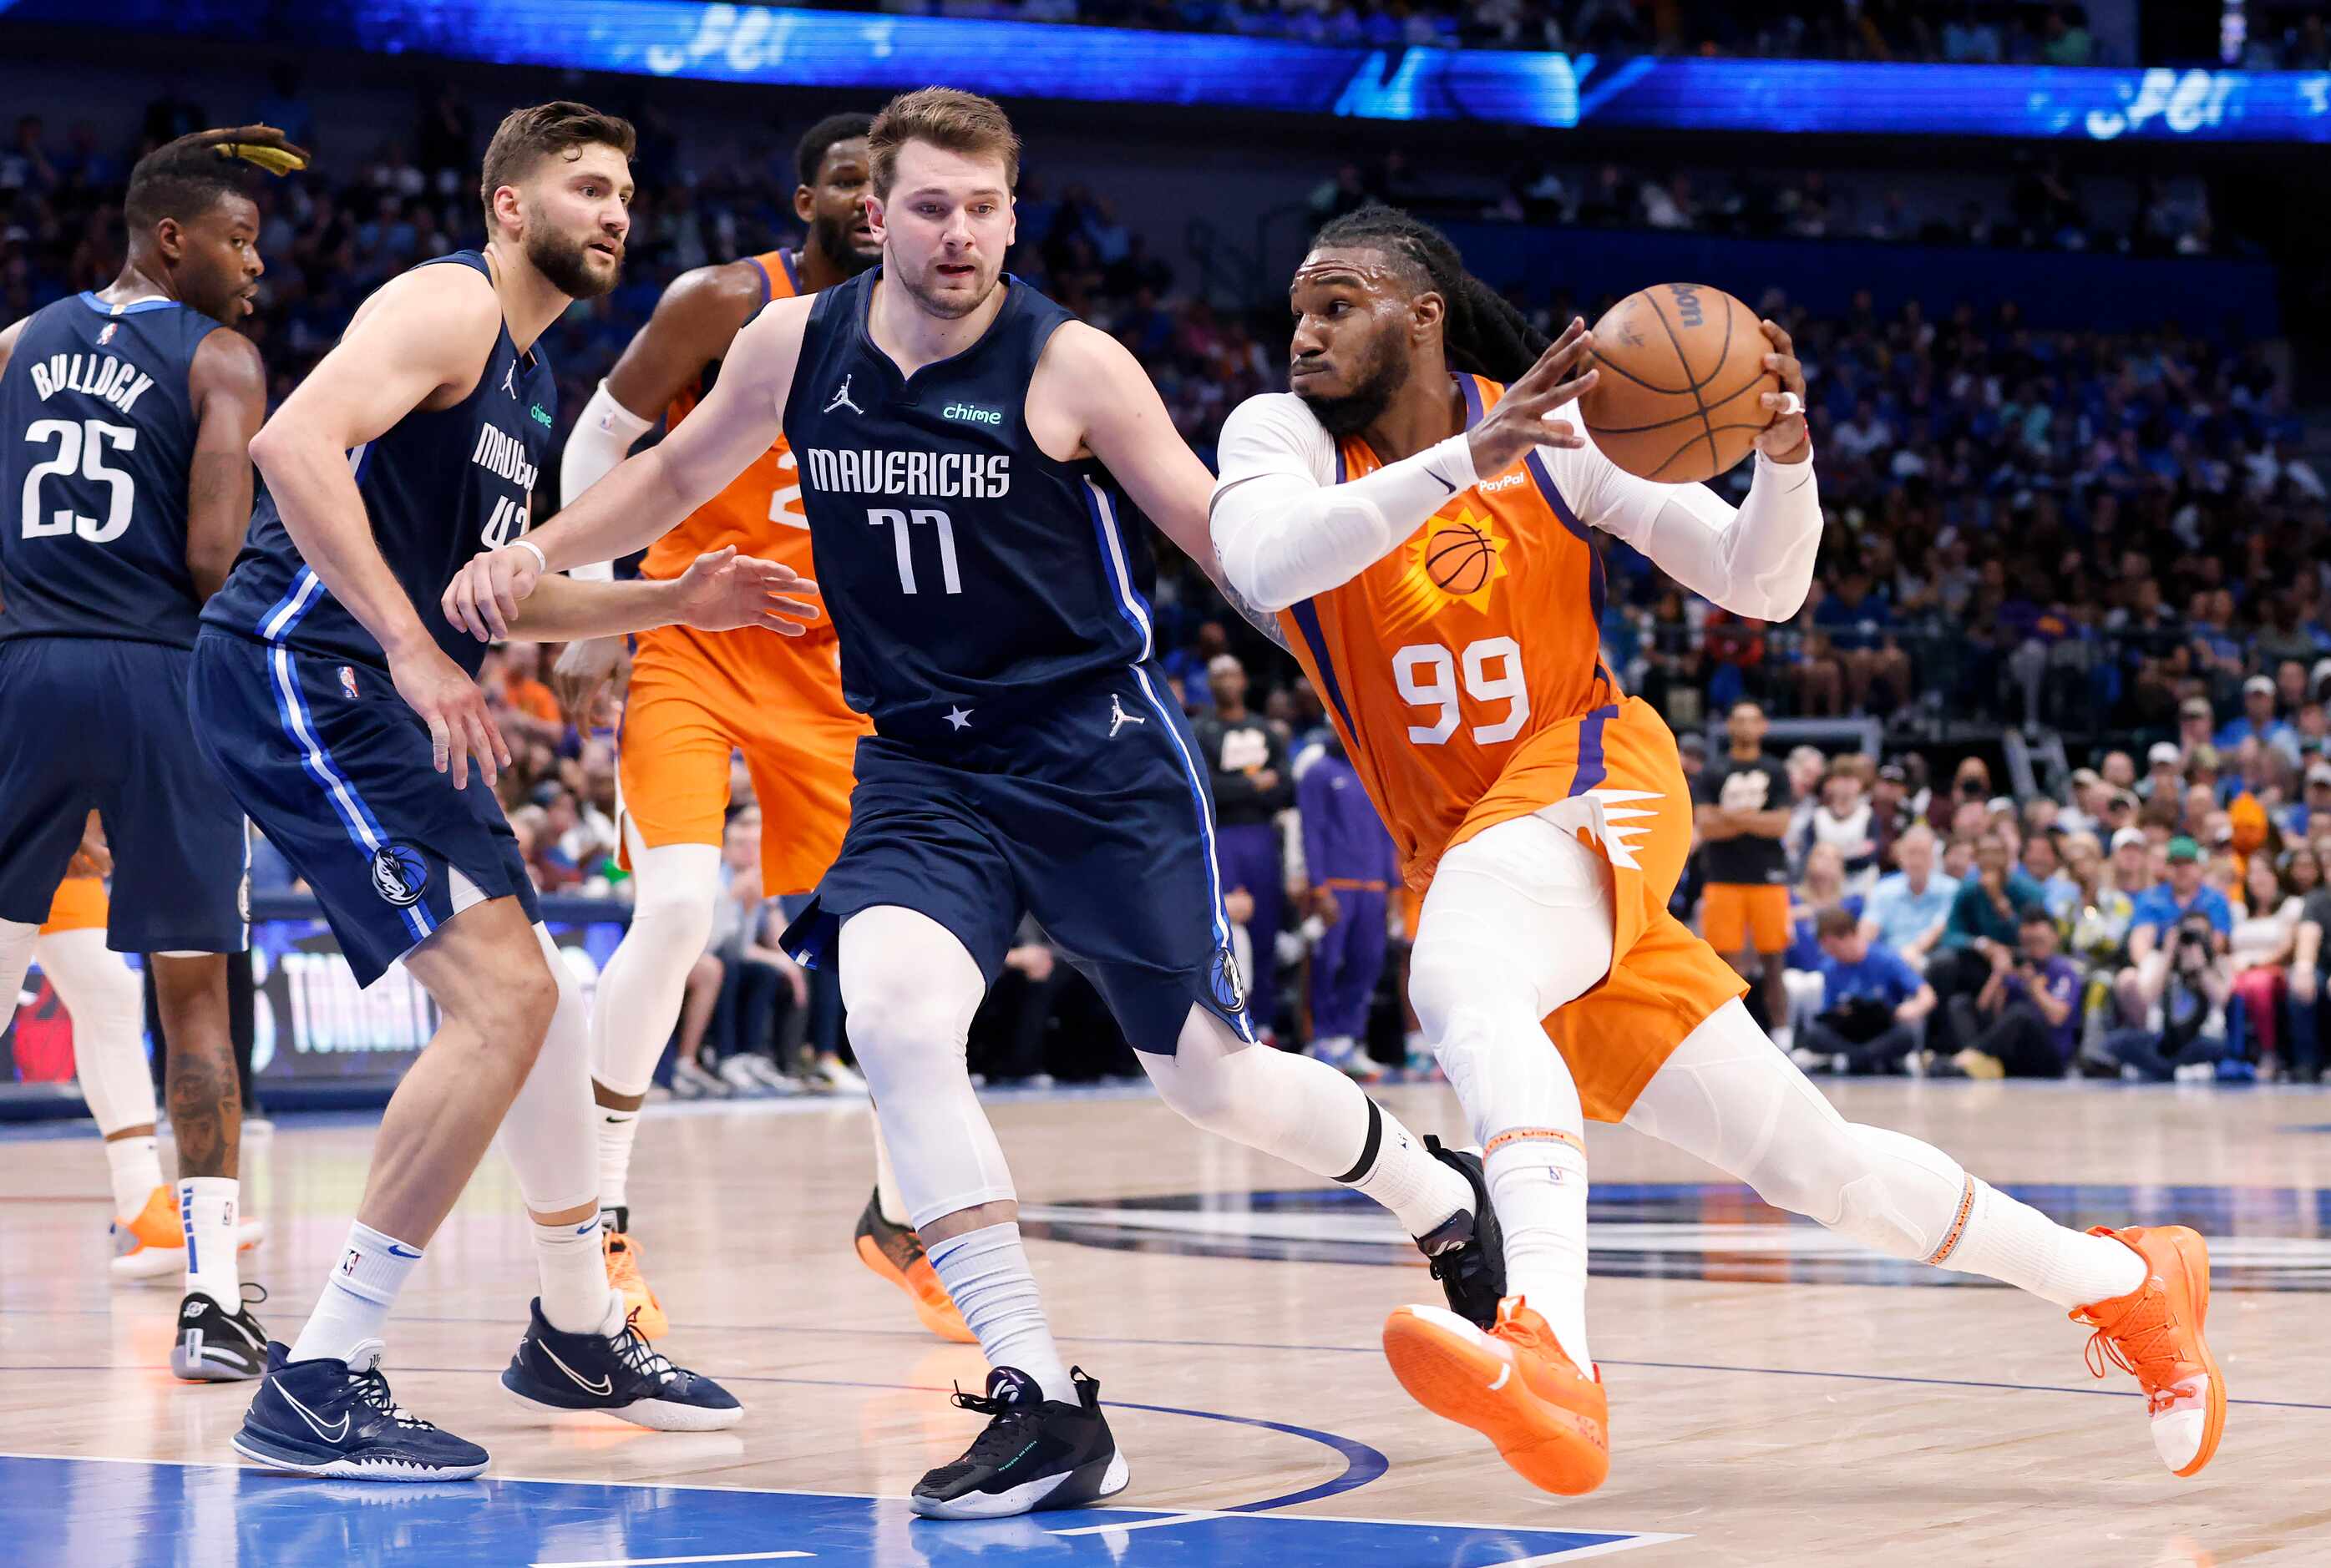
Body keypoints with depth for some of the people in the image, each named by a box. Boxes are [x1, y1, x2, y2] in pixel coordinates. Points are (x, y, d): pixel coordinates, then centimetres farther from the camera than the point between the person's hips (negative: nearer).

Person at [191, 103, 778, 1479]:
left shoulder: (530, 380, 22)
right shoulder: (451, 305, -9)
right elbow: (295, 441, -25)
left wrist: (678, 602, 20)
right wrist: (410, 649, -28)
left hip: (378, 695, 11)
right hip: (297, 673, -10)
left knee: (537, 1002, 17)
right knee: (499, 998, -18)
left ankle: (580, 1336, 33)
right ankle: (320, 1384, -16)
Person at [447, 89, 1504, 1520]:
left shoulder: (1072, 367, -11)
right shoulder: (797, 346, 0)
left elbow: (1231, 536, -5)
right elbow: (677, 477, 17)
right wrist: (534, 554, 4)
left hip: (1097, 748, -3)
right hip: (923, 766, 3)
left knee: (1210, 1077, 5)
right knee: (892, 1010, -26)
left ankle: (1442, 1195, 40)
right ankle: (1046, 1409, -21)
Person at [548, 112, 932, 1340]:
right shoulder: (725, 305, -12)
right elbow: (597, 437, -4)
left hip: (830, 660, 5)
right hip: (691, 643, -5)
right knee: (677, 910, -23)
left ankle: (899, 1218, 21)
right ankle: (598, 1218, -10)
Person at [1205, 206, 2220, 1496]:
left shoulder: (1560, 428, -3)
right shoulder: (1282, 433, -1)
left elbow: (1761, 589, -2)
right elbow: (1263, 564, -25)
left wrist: (1785, 458, -22)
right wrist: (1463, 461, -35)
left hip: (1586, 778, -3)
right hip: (1461, 853, 3)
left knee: (1461, 987, -38)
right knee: (1808, 1162, 7)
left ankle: (1552, 1354, -59)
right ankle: (2129, 1284, 25)